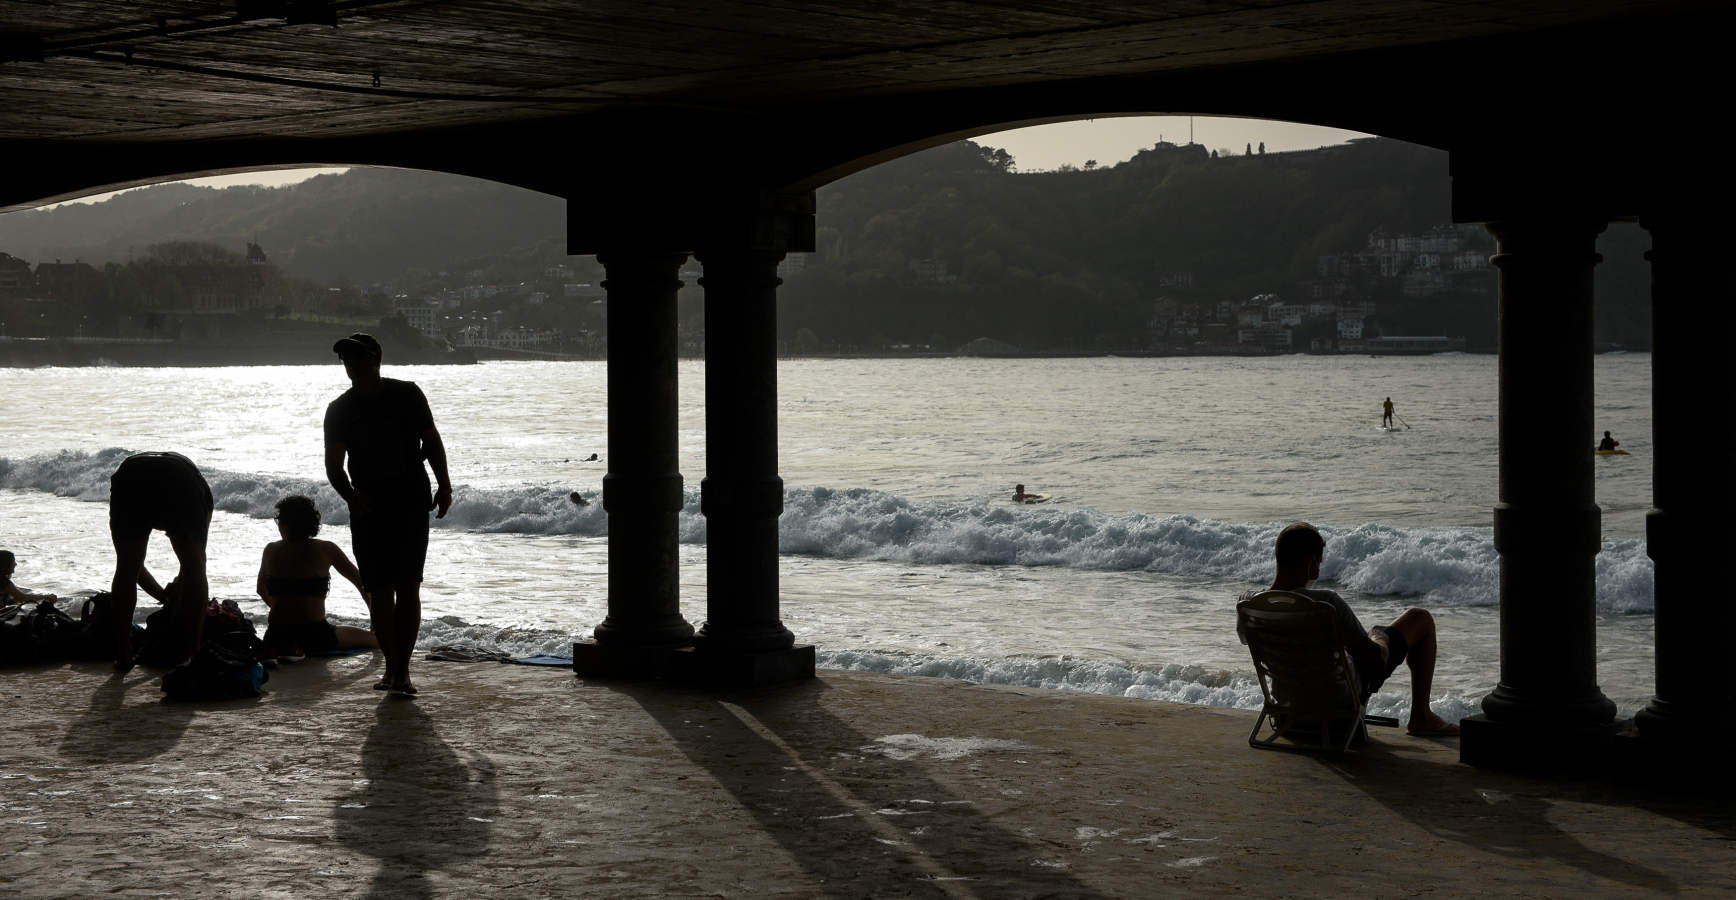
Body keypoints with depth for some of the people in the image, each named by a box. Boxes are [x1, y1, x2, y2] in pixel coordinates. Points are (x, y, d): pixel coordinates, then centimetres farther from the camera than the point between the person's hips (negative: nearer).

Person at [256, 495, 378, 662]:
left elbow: (261, 588, 20)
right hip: (315, 634, -3)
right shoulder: (326, 550, -2)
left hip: (277, 635, 3)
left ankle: (285, 648, 19)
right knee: (375, 638, 11)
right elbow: (361, 582, 4)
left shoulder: (271, 551, 5)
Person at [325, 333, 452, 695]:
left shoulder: (407, 395, 2)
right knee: (380, 591, 1)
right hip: (368, 508, 1)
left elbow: (431, 441, 9)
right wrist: (350, 495, -18)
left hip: (411, 503, -1)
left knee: (408, 587, -6)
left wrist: (444, 486, -1)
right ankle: (392, 668, 10)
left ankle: (402, 670, -6)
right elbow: (334, 464, 0)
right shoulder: (339, 410, 3)